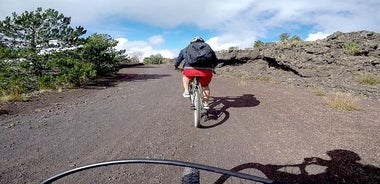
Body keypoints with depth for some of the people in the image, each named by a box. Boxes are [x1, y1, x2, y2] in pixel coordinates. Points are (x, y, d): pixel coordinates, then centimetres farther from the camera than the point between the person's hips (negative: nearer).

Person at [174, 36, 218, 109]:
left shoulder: (186, 49, 26)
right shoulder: (208, 48, 27)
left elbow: (179, 59, 34)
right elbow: (215, 61, 31)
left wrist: (176, 66, 52)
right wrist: (212, 68, 49)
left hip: (190, 69, 0)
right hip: (207, 70, 1)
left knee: (185, 77, 34)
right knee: (205, 87, 26)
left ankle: (186, 92, 24)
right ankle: (206, 104, 30)